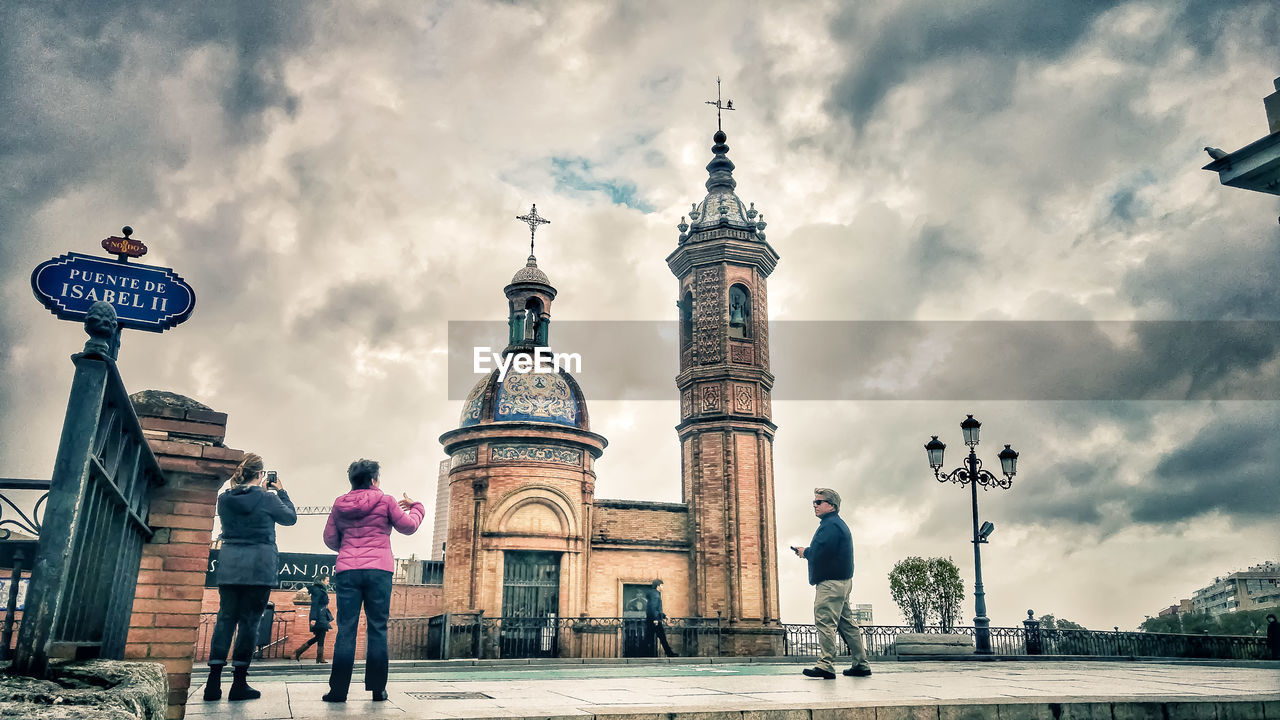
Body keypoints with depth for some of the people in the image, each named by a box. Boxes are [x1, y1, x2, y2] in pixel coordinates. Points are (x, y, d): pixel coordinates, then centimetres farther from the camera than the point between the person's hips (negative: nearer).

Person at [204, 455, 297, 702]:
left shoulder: (224, 499, 5)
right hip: (259, 566, -4)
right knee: (249, 621, 0)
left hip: (229, 565, 4)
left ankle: (213, 683, 4)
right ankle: (239, 683, 1)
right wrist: (281, 491, 19)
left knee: (225, 619, 7)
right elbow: (291, 517, 9)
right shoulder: (267, 498, -7)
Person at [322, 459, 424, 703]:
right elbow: (408, 527, 7)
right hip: (379, 571, -2)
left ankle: (338, 689, 1)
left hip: (346, 571, 2)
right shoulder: (385, 501, 1)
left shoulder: (340, 505, 10)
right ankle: (377, 688, 6)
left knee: (346, 629, 3)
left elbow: (330, 540, 14)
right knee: (377, 629, 4)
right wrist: (415, 507, 25)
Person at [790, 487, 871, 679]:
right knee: (846, 623, 13)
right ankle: (861, 665, 16)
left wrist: (805, 552, -3)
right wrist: (806, 552, 9)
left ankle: (826, 665, -14)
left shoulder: (830, 525, -11)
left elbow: (819, 552, -23)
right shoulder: (837, 523, 23)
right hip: (842, 580, 11)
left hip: (830, 582, -11)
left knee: (824, 622, -11)